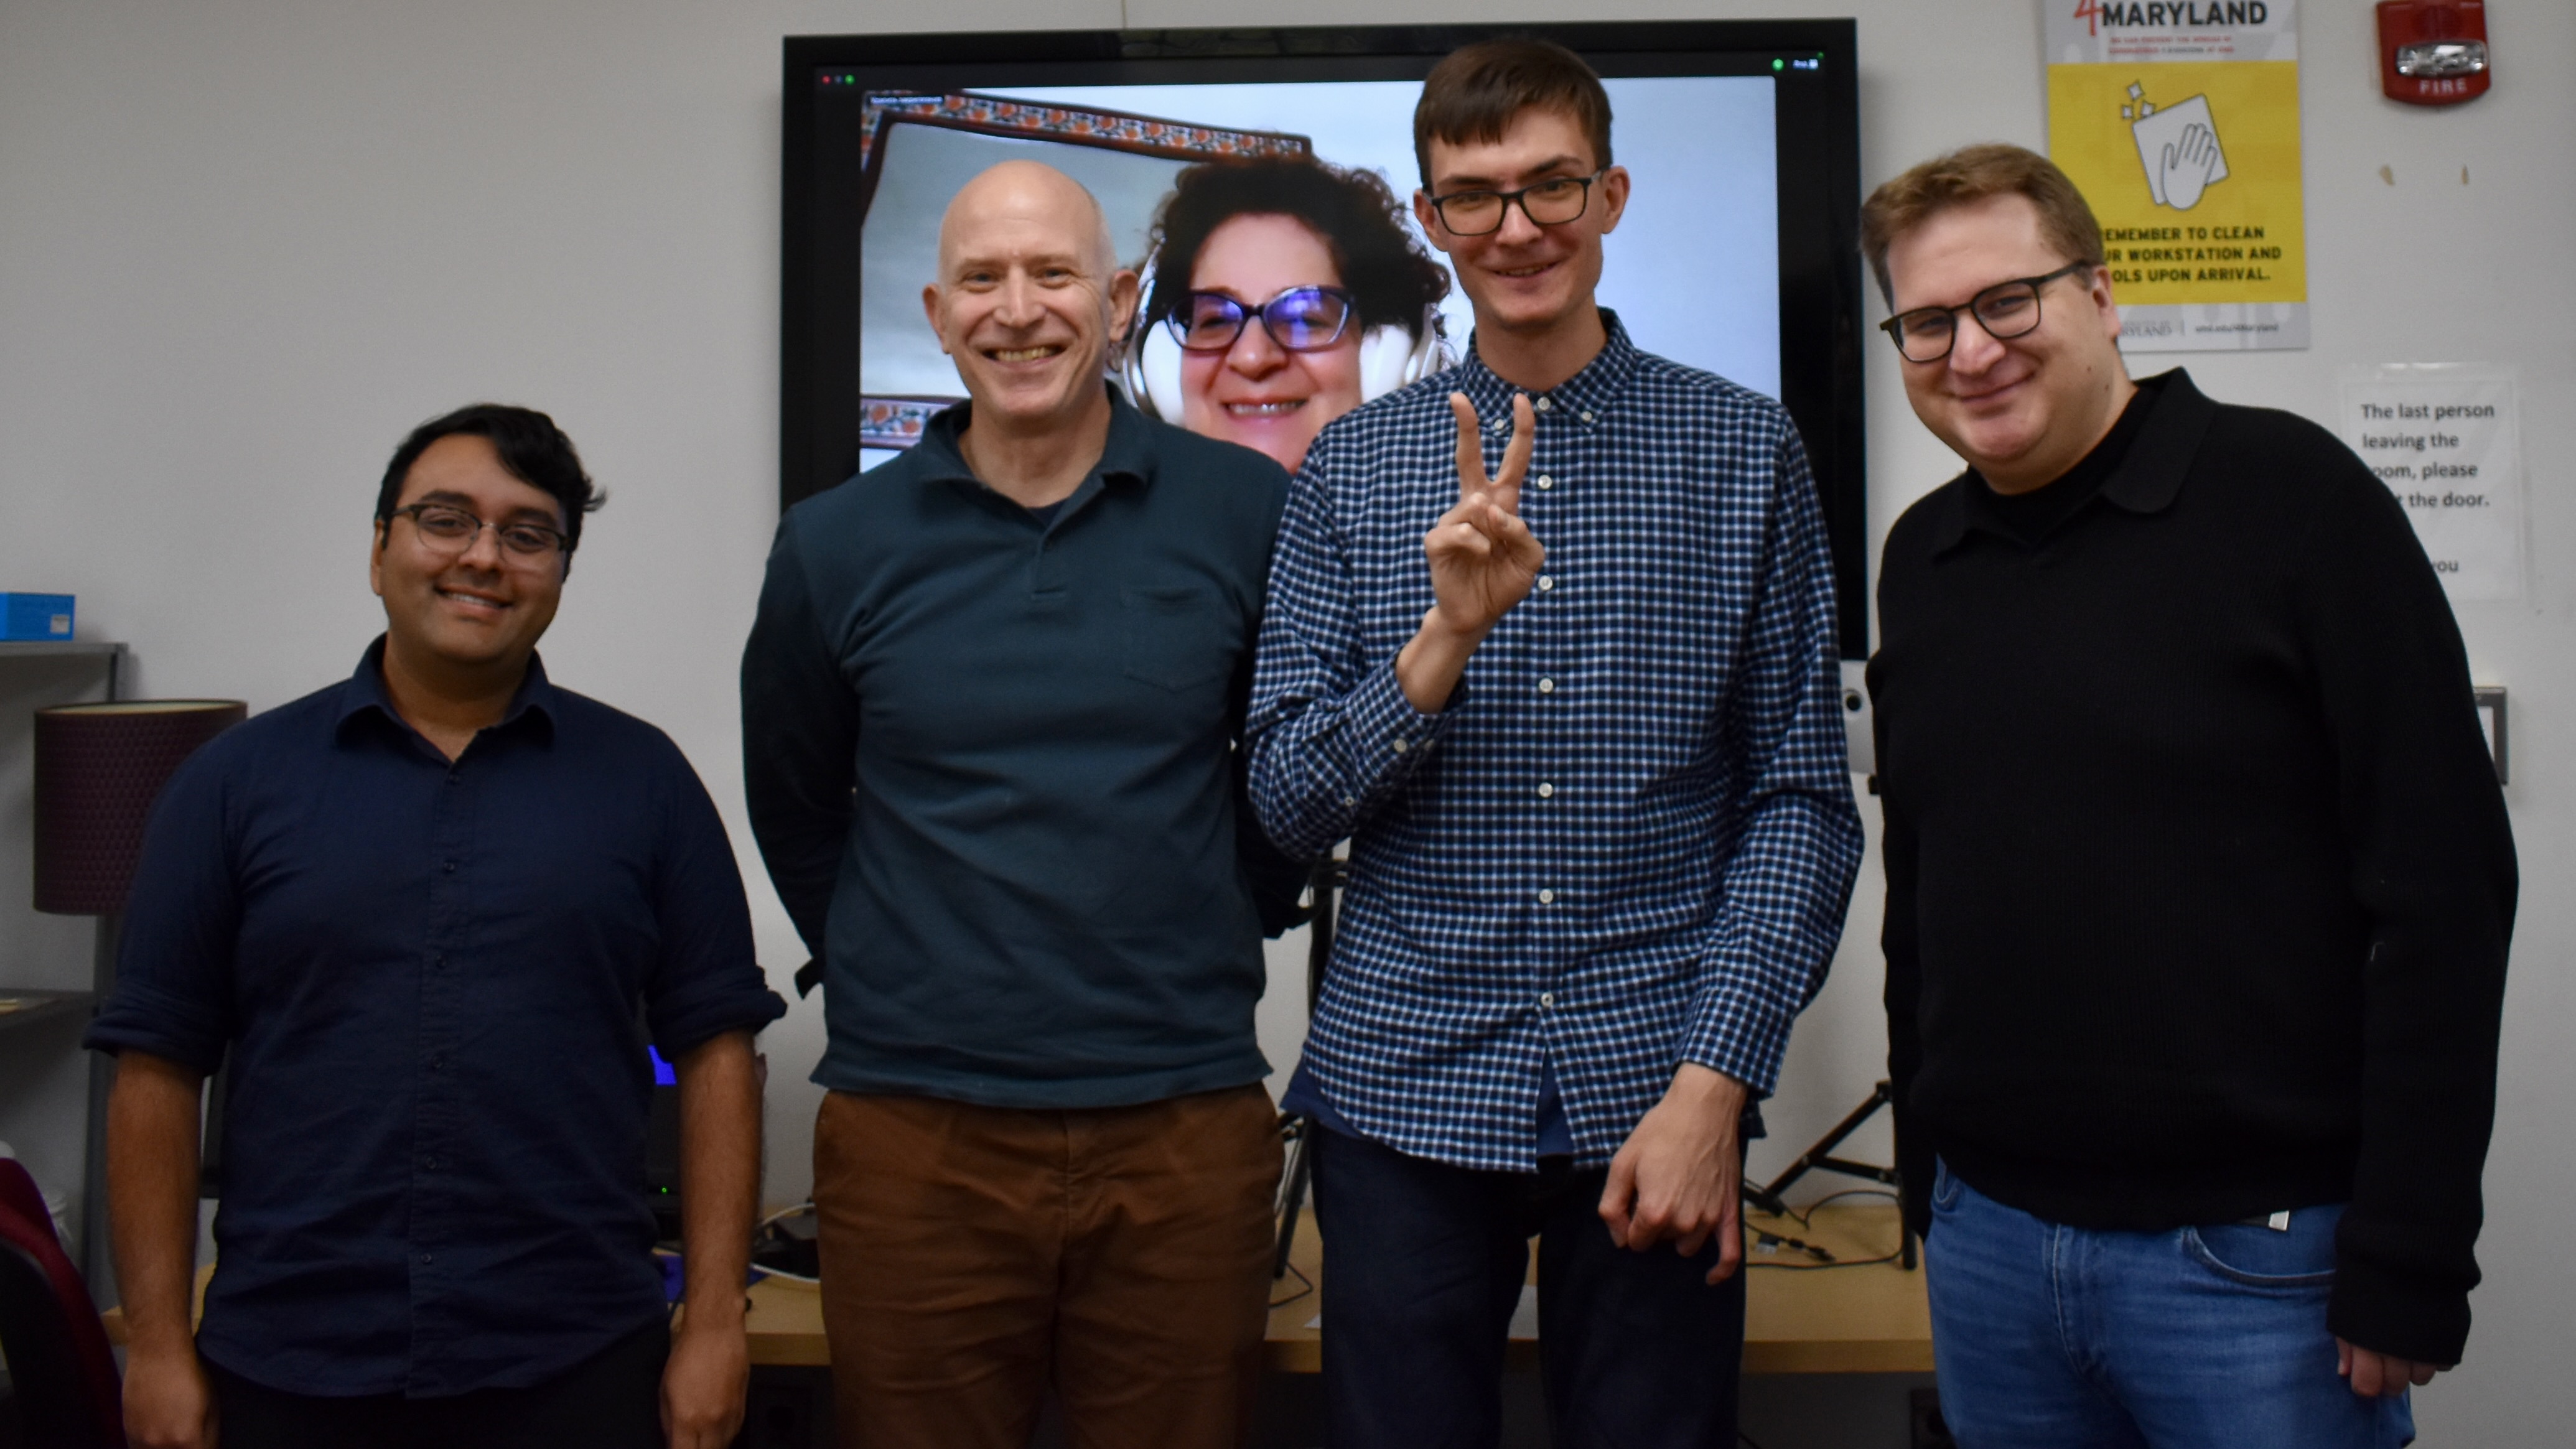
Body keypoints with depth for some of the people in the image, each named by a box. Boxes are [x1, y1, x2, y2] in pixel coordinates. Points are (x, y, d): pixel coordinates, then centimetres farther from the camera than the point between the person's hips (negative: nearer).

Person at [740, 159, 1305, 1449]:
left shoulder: (1248, 511, -1)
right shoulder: (836, 546, 2)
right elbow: (795, 813, 14)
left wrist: (1224, 920, 7)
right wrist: (898, 987, 9)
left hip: (1186, 1124, 0)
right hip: (915, 1137, 1)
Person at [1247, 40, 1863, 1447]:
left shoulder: (1744, 451, 1)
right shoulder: (1352, 465, 4)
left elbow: (1802, 800, -1)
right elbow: (1289, 801, -1)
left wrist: (1713, 1081, -9)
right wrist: (1445, 635, -17)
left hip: (1652, 1092, 0)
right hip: (1403, 1088, 1)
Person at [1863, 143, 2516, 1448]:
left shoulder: (2286, 496, -9)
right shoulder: (1920, 559, 7)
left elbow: (2443, 886, -12)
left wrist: (2409, 1259, -13)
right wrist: (1924, 1172, 12)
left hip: (2255, 1258, -5)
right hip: (1989, 1244, 5)